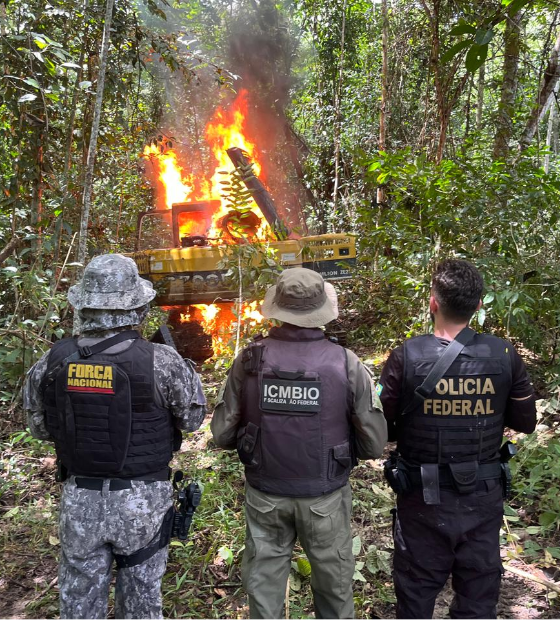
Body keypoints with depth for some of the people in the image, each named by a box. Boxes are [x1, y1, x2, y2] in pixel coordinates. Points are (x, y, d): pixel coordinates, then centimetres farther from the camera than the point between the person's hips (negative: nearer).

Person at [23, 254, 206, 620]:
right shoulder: (161, 362, -20)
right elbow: (193, 418, -5)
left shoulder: (52, 363, -9)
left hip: (80, 500, 3)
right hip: (142, 501, -2)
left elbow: (40, 428, 5)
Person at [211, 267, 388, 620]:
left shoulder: (250, 360, -14)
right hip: (325, 497, 0)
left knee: (263, 582, 21)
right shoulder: (347, 364, -17)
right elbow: (375, 445, -12)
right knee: (334, 585, 23)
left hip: (264, 494, 1)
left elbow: (222, 435, -7)